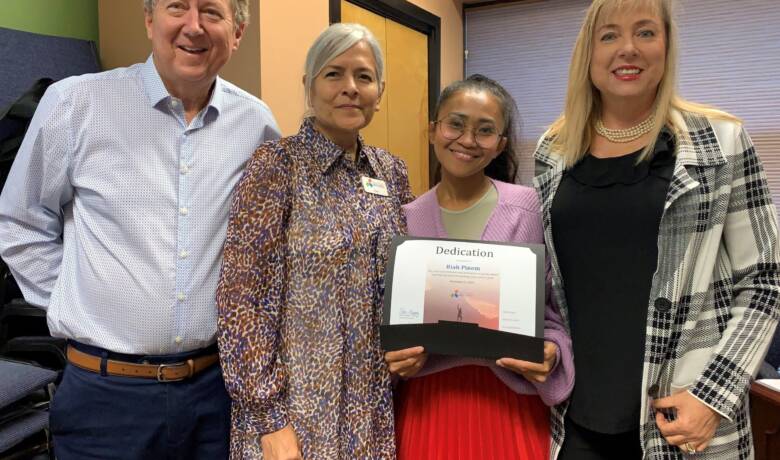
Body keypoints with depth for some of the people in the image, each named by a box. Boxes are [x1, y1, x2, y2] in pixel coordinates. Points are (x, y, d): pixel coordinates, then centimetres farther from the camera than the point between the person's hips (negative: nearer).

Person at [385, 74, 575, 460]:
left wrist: (550, 354, -21)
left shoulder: (529, 208, -9)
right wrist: (393, 356, -12)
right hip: (426, 399, 2)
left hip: (508, 397, -1)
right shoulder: (406, 220, -1)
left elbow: (555, 308, -3)